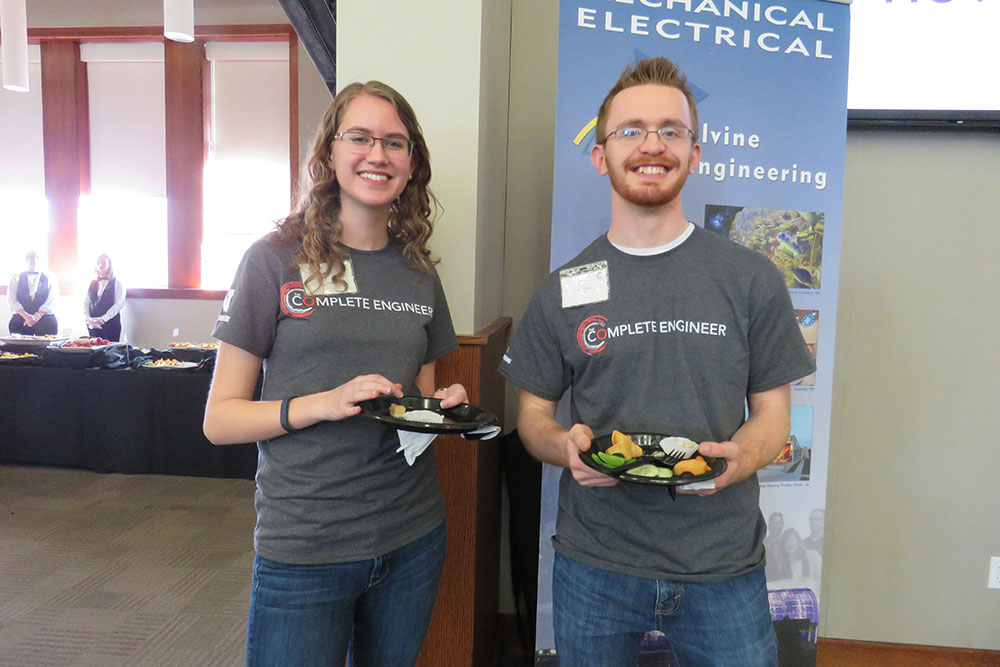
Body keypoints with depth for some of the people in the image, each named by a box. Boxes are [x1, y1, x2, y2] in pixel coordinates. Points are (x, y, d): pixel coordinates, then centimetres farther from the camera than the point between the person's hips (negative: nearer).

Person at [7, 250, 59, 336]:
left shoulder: (49, 277, 14)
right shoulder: (16, 277, 15)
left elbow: (51, 300, 2)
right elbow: (12, 300, 4)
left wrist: (38, 315, -13)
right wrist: (26, 316, -14)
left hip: (44, 316, 0)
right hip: (21, 317, 0)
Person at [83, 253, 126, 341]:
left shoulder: (117, 282, 1)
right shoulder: (92, 283, 14)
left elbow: (119, 304, -8)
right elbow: (85, 303, 10)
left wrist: (102, 319, -15)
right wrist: (88, 319, -7)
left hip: (110, 325, -4)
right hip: (93, 325, 4)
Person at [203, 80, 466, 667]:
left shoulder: (419, 273, 6)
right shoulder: (276, 261, -7)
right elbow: (220, 419, -7)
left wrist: (445, 405, -6)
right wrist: (325, 404, -22)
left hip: (413, 538, 5)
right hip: (304, 547, -4)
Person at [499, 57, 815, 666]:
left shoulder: (752, 279, -1)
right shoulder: (562, 292, 0)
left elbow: (773, 411, 3)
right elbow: (534, 415, 6)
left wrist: (736, 459, -18)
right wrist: (565, 445, -15)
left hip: (723, 566, 0)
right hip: (594, 564, 1)